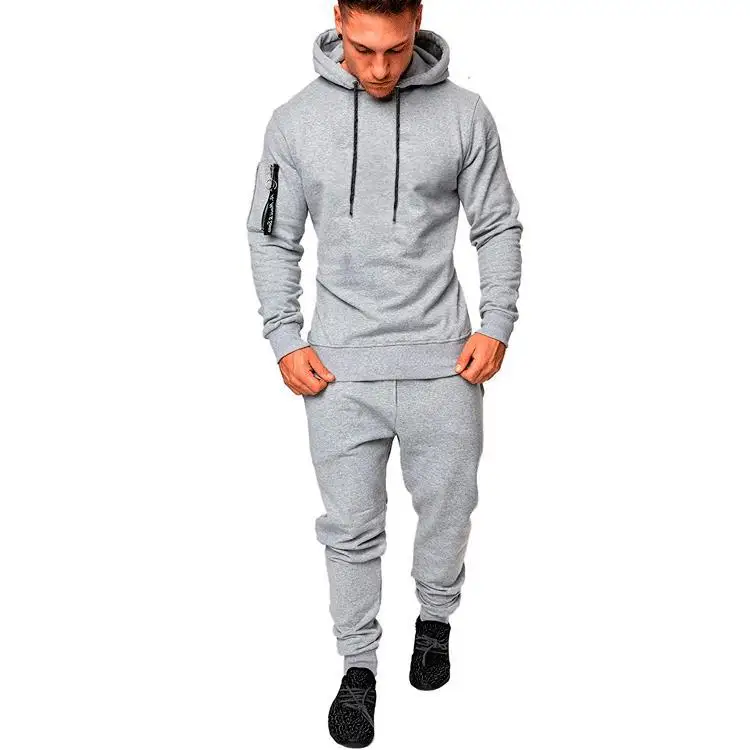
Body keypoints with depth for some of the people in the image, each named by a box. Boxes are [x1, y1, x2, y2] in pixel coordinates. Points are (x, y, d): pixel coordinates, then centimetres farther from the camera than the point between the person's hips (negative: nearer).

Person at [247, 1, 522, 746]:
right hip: (339, 369, 0)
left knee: (446, 507, 14)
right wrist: (284, 338, -3)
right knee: (351, 529, 9)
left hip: (443, 362, 0)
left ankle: (435, 618, 43)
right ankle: (358, 665, 29)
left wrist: (497, 324, -5)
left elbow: (498, 228, 4)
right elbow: (272, 238, 5)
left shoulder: (464, 114, -3)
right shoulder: (294, 120, -1)